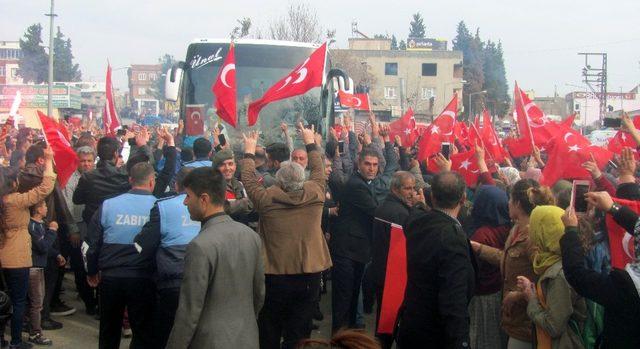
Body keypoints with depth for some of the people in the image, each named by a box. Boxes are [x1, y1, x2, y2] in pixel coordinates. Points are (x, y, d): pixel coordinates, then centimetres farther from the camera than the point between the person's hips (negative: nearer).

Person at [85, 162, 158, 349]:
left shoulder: (107, 205, -2)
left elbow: (92, 243, 3)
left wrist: (92, 272, 18)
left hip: (111, 277, 2)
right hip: (143, 279, -2)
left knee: (109, 332, 19)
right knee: (142, 333, 10)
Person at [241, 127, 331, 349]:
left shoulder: (267, 198, -12)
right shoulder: (315, 193, -6)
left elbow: (249, 180, 6)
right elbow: (318, 169, 13)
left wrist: (249, 152, 20)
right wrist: (310, 143, 27)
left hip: (275, 276, -1)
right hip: (309, 275, 2)